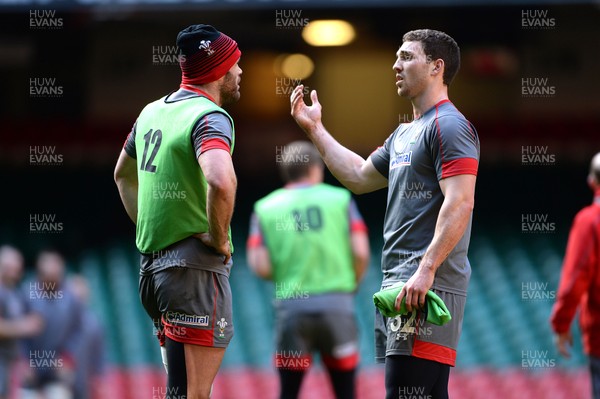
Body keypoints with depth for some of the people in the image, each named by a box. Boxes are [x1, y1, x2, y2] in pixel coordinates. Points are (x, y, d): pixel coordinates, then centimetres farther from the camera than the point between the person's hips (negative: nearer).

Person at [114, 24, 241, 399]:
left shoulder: (153, 112, 14)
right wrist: (220, 238, -18)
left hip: (152, 265, 9)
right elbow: (221, 182, -34)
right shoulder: (210, 117, -14)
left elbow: (123, 175, 31)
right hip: (196, 267, -9)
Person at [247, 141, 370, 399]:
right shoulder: (340, 199, 6)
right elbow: (361, 253, -3)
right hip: (337, 304, 0)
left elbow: (261, 267, -3)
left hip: (291, 306, 0)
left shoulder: (265, 208, 6)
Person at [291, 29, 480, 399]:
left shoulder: (449, 126, -9)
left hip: (427, 286, -10)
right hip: (396, 283, 10)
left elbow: (460, 203, -19)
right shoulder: (404, 133, 22)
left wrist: (427, 269, -26)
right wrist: (315, 129, 33)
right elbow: (359, 176, 34)